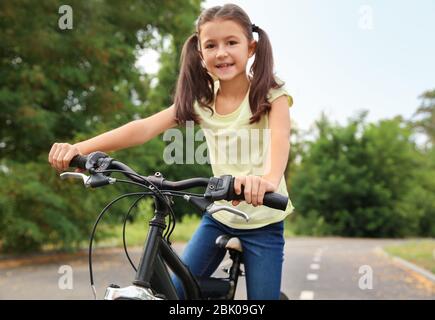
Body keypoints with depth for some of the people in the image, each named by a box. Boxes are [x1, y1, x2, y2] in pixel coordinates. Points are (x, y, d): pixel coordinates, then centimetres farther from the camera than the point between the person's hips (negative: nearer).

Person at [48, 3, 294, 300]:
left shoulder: (270, 95, -13)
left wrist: (267, 179, -57)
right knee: (176, 289, 0)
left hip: (263, 220, -3)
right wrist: (79, 148, -29)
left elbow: (280, 139, -33)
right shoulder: (199, 100, -3)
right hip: (219, 214, 4)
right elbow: (144, 127, -15)